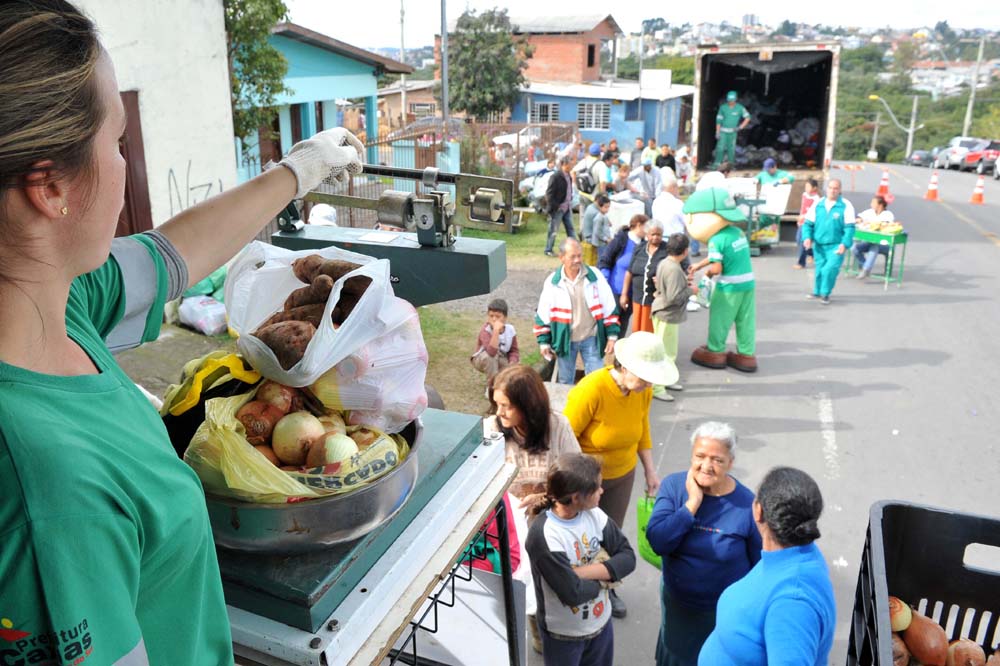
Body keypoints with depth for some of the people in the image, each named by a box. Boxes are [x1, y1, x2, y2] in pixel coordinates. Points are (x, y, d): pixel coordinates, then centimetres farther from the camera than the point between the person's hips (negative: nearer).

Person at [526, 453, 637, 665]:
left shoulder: (594, 514, -13)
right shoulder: (544, 535, -32)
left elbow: (628, 558, -12)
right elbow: (573, 593, -31)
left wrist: (582, 572, -24)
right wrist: (605, 576, -13)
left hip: (601, 622, 5)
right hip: (564, 635, -5)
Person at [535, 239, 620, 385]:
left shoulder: (595, 276, -7)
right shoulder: (552, 282, -6)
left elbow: (609, 308, -2)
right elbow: (543, 314, 1)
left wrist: (612, 335, -3)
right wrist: (544, 341, 1)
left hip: (591, 339, 0)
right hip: (565, 340, 1)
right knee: (565, 382, 14)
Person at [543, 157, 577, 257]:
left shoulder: (569, 176, 10)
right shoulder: (555, 177, -15)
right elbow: (549, 194, -15)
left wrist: (570, 202, 11)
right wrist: (555, 206, -17)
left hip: (567, 208, 8)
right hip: (557, 208, -8)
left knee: (571, 229, 10)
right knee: (553, 230, 0)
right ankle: (548, 250, 11)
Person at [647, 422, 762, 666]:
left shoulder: (747, 505, -21)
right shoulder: (673, 486, -16)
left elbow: (760, 568, -10)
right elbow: (658, 543, -26)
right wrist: (693, 502, -29)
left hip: (725, 609, -2)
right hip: (676, 602, 3)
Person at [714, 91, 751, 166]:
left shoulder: (739, 108, -2)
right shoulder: (723, 107, -1)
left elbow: (747, 117, 1)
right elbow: (718, 120, 2)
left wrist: (741, 127, -10)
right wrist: (717, 132, -4)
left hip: (733, 132, 0)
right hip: (723, 131, 0)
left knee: (731, 149, 3)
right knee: (720, 147, -10)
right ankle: (717, 164, -6)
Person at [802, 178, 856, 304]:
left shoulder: (846, 206, -5)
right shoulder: (817, 205, 4)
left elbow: (849, 227, -7)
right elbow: (808, 223, 8)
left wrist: (844, 244, -16)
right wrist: (807, 237, -8)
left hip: (836, 245, -3)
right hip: (819, 245, 3)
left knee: (830, 269, -19)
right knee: (819, 269, 13)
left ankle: (825, 294, 0)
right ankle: (817, 292, 36)